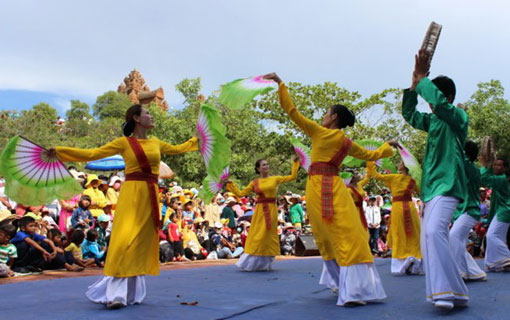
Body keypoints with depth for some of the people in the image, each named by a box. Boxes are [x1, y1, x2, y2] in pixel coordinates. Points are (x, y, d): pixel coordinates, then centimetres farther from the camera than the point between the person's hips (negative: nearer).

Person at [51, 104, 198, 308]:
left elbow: (178, 149, 33)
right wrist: (60, 151, -11)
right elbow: (92, 154, -4)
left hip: (151, 196, 5)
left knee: (142, 244, 5)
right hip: (132, 194, -5)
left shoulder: (156, 143, 16)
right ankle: (115, 293, -9)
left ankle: (131, 293, 12)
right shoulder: (123, 143, 0)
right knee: (124, 241, -12)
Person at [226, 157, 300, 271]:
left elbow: (292, 176, 5)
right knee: (257, 236, 0)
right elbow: (241, 193, 9)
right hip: (259, 210, 0)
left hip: (271, 210, 0)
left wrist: (295, 163, 3)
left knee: (268, 235, 4)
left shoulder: (275, 179, 6)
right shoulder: (254, 183, 6)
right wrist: (230, 184, 7)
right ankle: (253, 263, 12)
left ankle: (265, 264, 15)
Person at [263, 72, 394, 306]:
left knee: (329, 240, 8)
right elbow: (373, 155, 25)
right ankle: (356, 289, -13)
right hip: (334, 188, 2)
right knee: (349, 237, -2)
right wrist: (388, 146, 46)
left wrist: (280, 83, 4)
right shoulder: (347, 143, 11)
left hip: (317, 188, -2)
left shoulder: (318, 132, 0)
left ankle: (351, 289, 14)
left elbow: (291, 110, -2)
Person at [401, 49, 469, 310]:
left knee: (434, 231, -28)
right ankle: (454, 293, 14)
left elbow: (439, 101, -25)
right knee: (429, 238, 7)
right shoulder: (433, 120, 16)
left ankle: (446, 291, -29)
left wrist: (422, 77, -12)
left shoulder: (458, 117, -6)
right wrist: (415, 82, 8)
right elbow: (408, 114, 20)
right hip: (432, 186, 9)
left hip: (447, 185, -9)